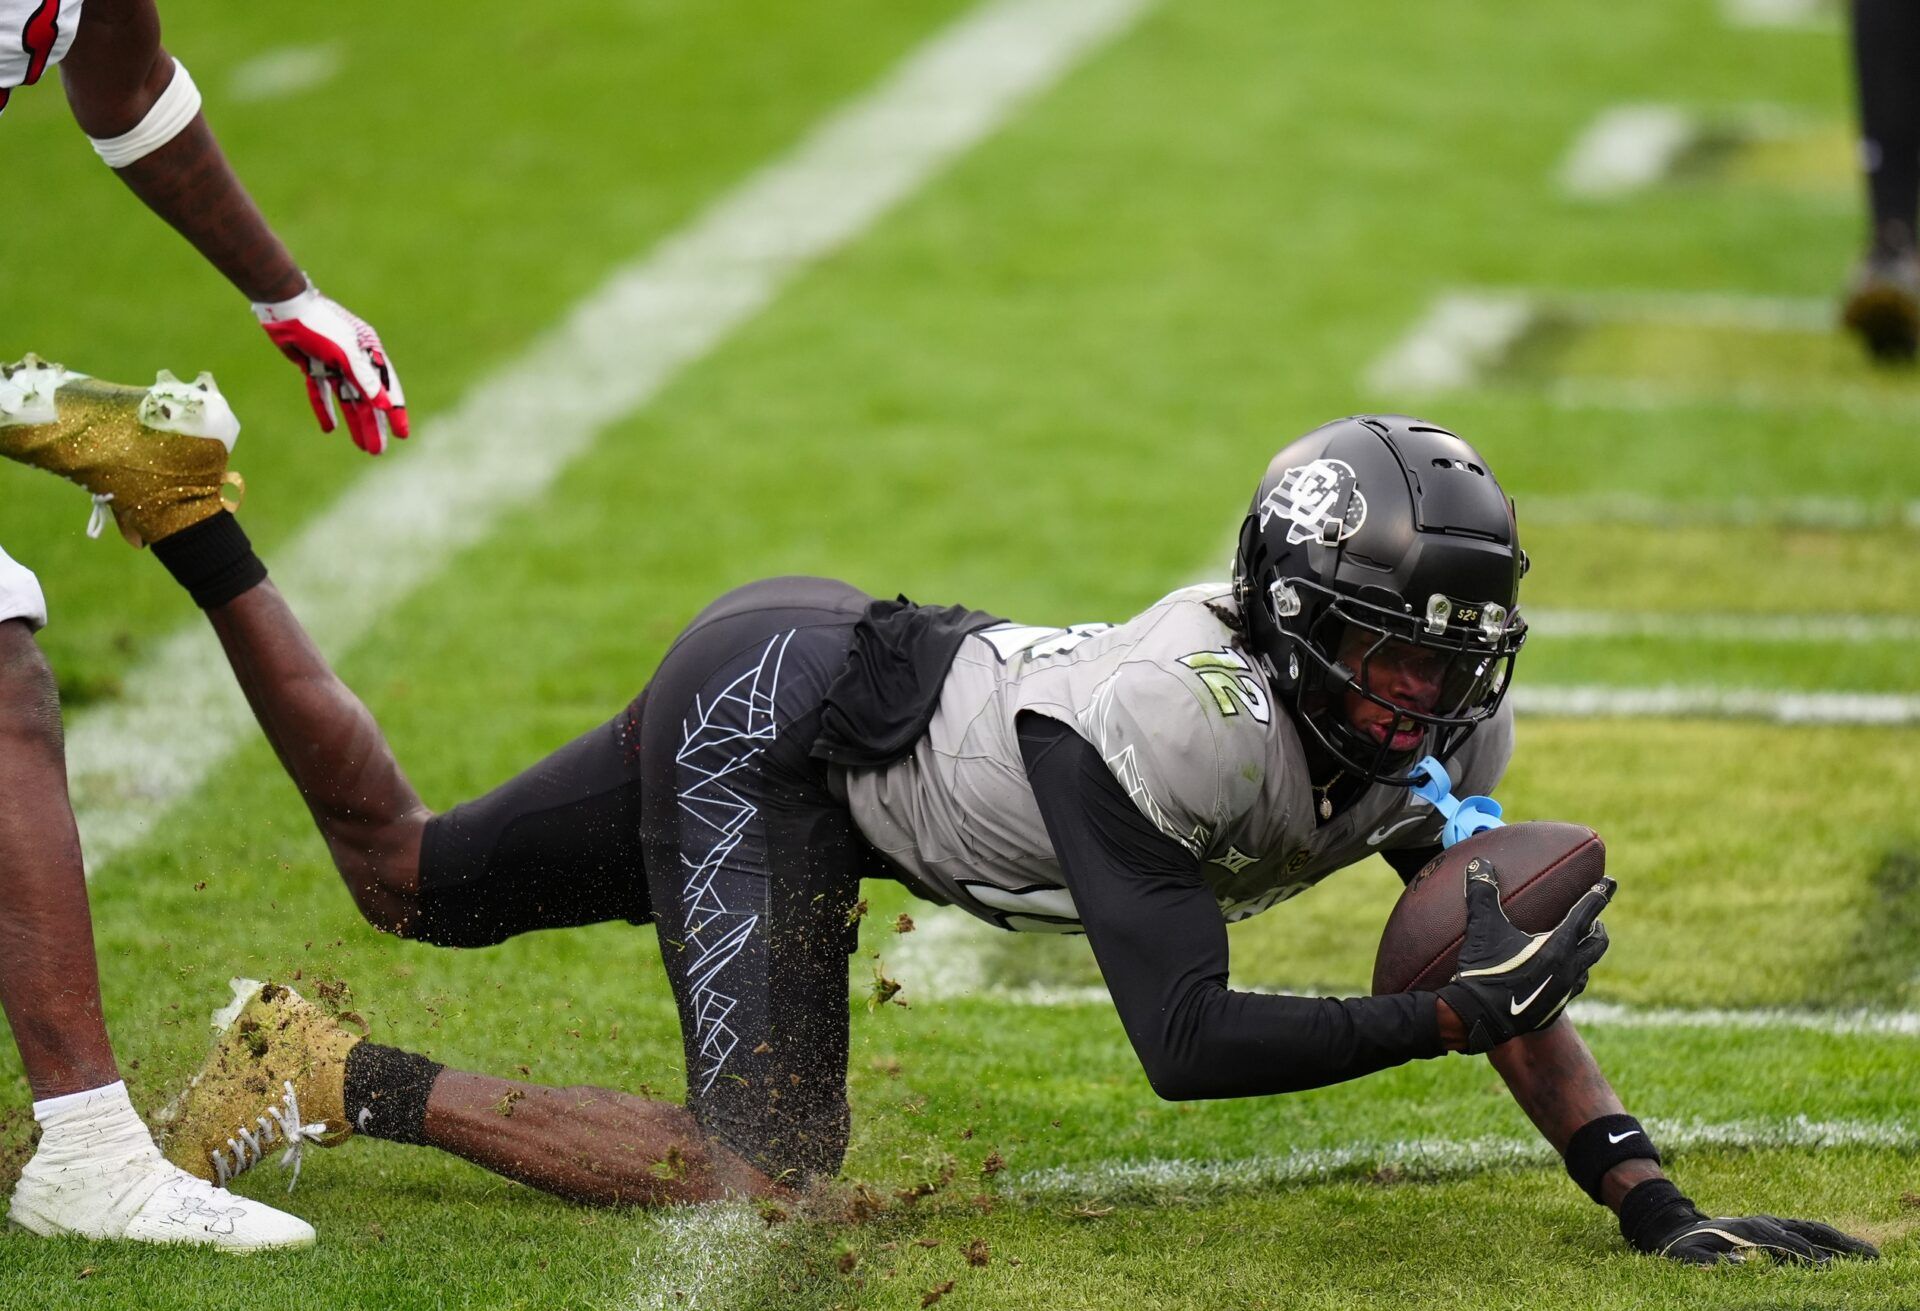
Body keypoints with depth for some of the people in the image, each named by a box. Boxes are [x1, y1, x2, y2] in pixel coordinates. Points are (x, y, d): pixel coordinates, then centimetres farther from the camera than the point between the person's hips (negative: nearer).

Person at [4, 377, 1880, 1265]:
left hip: (864, 675, 8)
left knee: (411, 885, 22)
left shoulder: (1440, 727, -16)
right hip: (770, 710, -8)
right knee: (756, 1168, -18)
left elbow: (1499, 959, -8)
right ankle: (343, 1086, -5)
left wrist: (1650, 1201, -15)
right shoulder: (1175, 713, -39)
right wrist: (1458, 1011, -42)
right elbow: (1186, 1046, -38)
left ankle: (194, 531, 32)